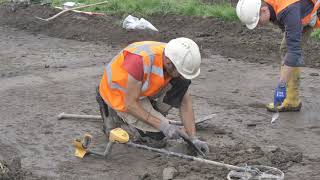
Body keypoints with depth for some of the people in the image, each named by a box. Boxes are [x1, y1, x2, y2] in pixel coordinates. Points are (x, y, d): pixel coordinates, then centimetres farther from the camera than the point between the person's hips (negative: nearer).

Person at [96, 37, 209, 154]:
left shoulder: (176, 60, -17)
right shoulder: (140, 60, -38)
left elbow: (185, 101, -8)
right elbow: (130, 104, -29)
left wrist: (193, 139, -14)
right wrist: (162, 126, -28)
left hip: (143, 92, 6)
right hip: (120, 95, -6)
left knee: (183, 83, -15)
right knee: (160, 137, -17)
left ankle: (155, 114, 3)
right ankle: (114, 119, 3)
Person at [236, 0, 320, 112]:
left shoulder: (288, 11, -43)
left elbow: (294, 50, -45)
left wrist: (281, 85, -45)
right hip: (305, 11, 7)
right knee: (286, 48, -2)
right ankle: (291, 100, 1)